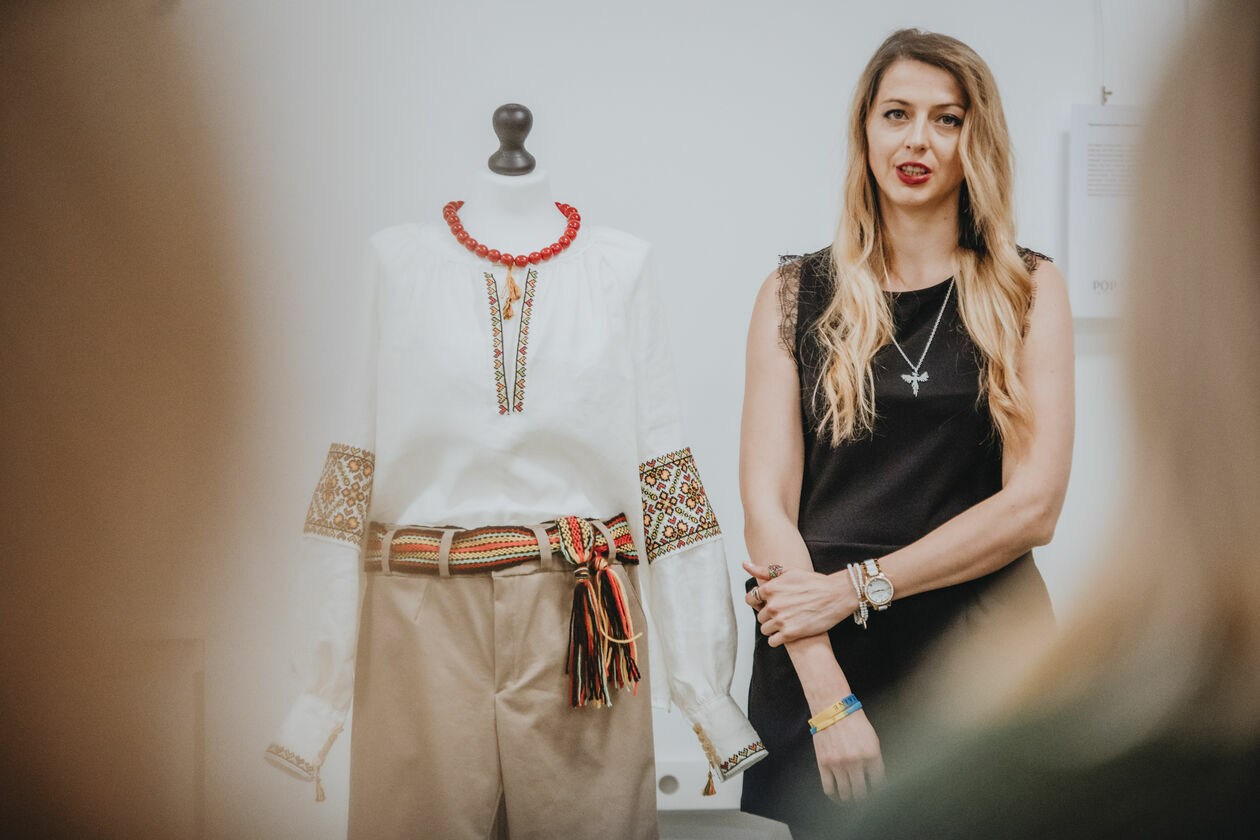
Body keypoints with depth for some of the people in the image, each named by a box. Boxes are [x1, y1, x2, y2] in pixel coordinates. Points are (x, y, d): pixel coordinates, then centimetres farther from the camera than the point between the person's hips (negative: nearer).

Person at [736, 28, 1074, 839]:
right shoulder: (797, 296, 3)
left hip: (983, 645, 0)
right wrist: (831, 700, -13)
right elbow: (767, 505, -4)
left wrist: (861, 584, -10)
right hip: (820, 658, 0)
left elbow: (1033, 504, -4)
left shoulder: (1029, 289, 3)